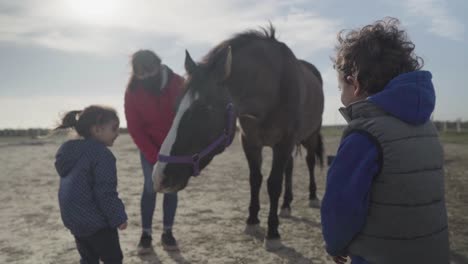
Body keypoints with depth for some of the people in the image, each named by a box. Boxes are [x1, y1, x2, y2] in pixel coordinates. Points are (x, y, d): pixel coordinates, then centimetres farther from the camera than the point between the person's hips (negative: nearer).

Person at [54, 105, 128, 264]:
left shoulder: (70, 151, 9)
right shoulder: (101, 154, -21)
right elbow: (105, 192, -23)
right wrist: (118, 217, -13)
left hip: (73, 218, 9)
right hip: (96, 221, -9)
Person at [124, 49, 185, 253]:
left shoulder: (177, 84, -17)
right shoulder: (132, 92, -15)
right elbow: (134, 129, -12)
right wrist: (154, 156, -16)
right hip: (149, 147, 0)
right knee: (150, 187, -1)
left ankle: (167, 232, 16)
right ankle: (146, 233, 11)